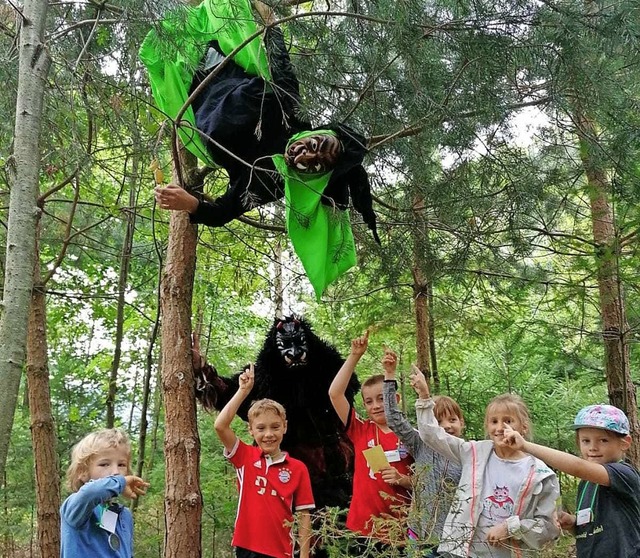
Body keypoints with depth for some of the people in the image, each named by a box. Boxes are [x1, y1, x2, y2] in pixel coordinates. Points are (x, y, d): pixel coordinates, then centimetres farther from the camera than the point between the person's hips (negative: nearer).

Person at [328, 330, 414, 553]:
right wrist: (354, 356, -12)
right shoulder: (360, 431, 2)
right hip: (363, 526, 1)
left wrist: (403, 479, -16)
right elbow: (335, 394, -9)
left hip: (398, 529, -1)